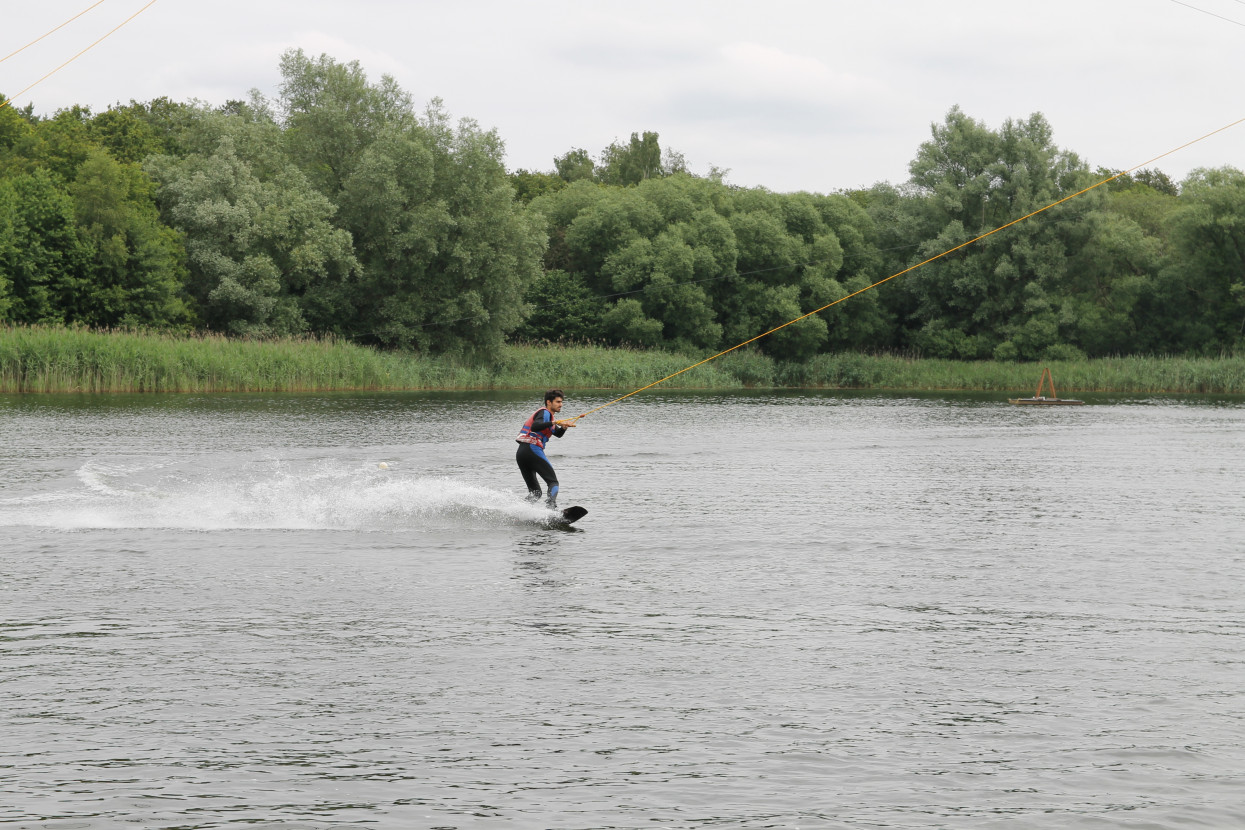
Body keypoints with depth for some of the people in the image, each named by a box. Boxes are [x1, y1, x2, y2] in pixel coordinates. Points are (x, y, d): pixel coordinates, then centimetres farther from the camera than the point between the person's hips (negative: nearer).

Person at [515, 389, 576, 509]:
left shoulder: (547, 414, 27)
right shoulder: (544, 413, -3)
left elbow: (558, 434, 31)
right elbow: (535, 426, -23)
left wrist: (564, 427, 10)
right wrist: (554, 422, -27)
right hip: (532, 449, -9)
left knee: (535, 493, 11)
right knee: (553, 482, -11)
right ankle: (551, 507, -32)